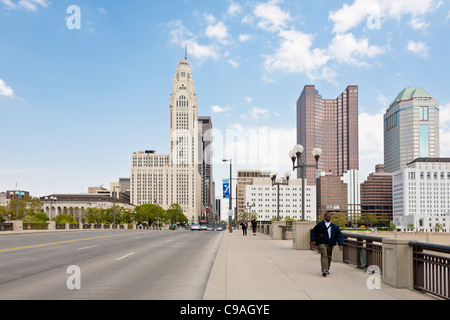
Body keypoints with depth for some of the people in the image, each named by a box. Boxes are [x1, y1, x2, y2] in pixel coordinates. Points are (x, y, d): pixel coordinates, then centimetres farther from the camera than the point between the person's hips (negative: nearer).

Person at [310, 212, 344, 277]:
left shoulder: (334, 226, 11)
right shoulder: (320, 225, 3)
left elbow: (339, 235, 8)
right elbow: (313, 232, 7)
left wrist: (341, 244, -2)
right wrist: (313, 240, -6)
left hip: (330, 244, 4)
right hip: (322, 243, -4)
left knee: (329, 256, 10)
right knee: (324, 256, -15)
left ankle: (327, 269, 27)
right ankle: (324, 270, -22)